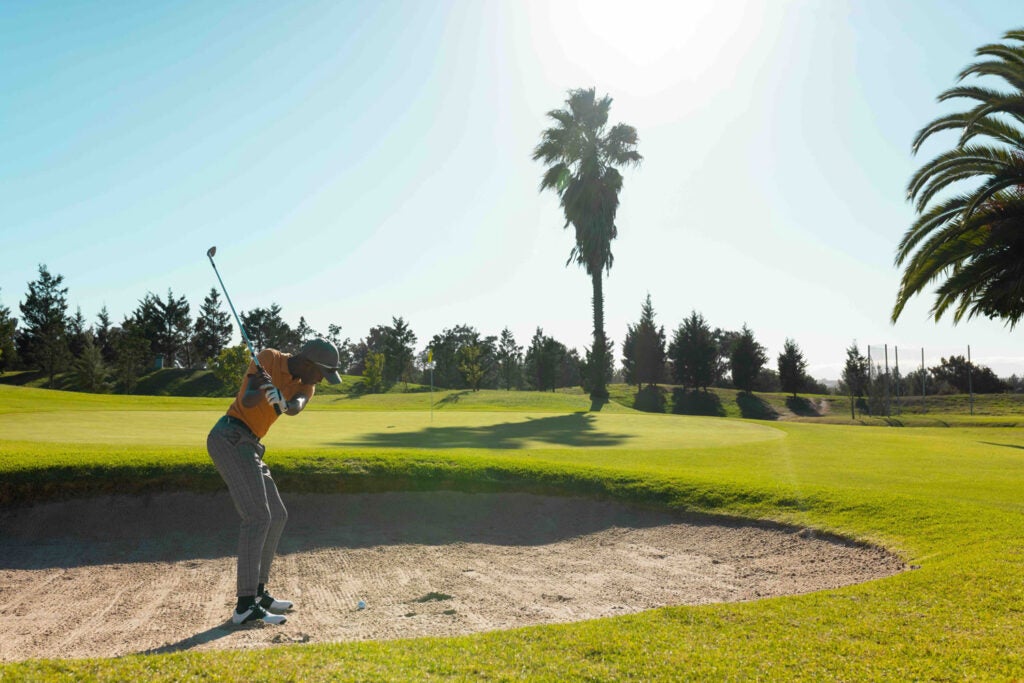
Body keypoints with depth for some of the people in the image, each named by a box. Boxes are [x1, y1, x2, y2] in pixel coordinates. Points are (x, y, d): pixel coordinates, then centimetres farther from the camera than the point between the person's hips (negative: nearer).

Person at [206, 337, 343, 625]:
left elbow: (296, 407, -15)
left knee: (277, 517, 12)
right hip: (229, 437, -9)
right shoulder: (268, 358, -7)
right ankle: (245, 606, -17)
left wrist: (283, 401, -37)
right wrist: (262, 388, -38)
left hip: (248, 447, 9)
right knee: (258, 517, -17)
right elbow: (247, 400, -17)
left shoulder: (305, 385, 9)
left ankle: (258, 592, 21)